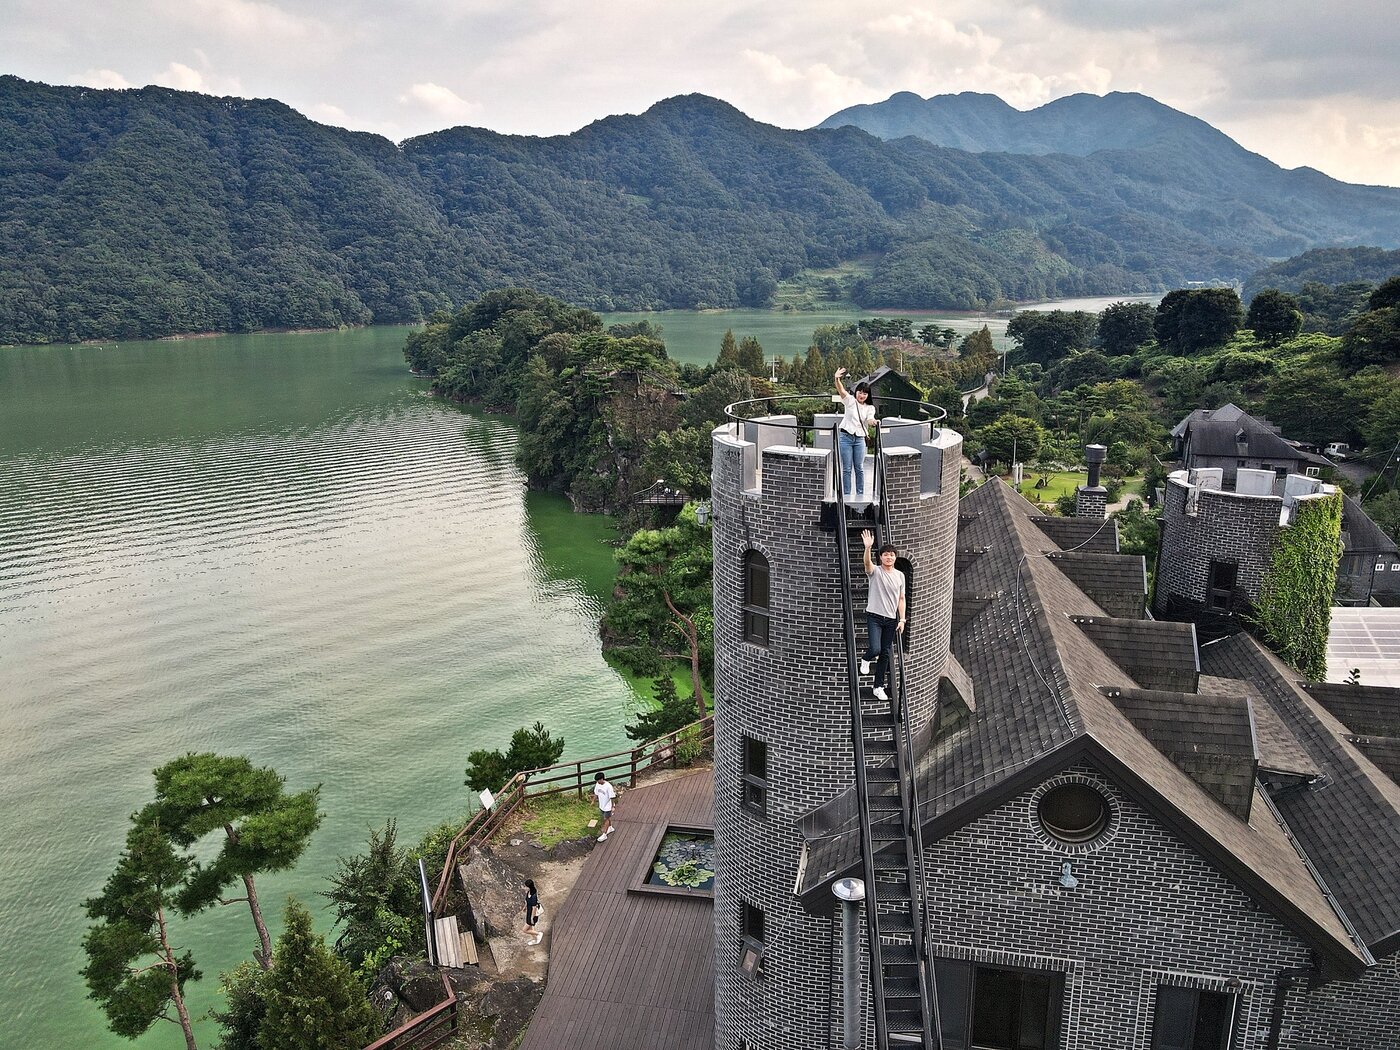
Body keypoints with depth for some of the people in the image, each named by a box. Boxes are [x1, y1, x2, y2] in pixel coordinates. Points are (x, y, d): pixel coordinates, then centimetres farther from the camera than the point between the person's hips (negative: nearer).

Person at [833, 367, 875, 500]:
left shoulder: (870, 408, 9)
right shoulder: (850, 401, 3)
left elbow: (870, 420, -10)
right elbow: (841, 390, -15)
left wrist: (872, 421, -35)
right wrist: (837, 379, -35)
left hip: (859, 439, 2)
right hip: (846, 437, -2)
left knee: (859, 468, 4)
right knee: (847, 469, 0)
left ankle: (860, 495, 14)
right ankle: (846, 495, 5)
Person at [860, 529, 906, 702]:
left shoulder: (900, 575, 8)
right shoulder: (875, 571, -5)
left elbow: (901, 599, 11)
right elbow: (867, 562, -28)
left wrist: (902, 619, 4)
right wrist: (867, 547, -47)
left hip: (891, 619, 4)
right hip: (874, 616, -4)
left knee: (885, 654, 8)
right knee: (875, 649, -18)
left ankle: (879, 686, 19)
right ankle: (866, 659, 20)